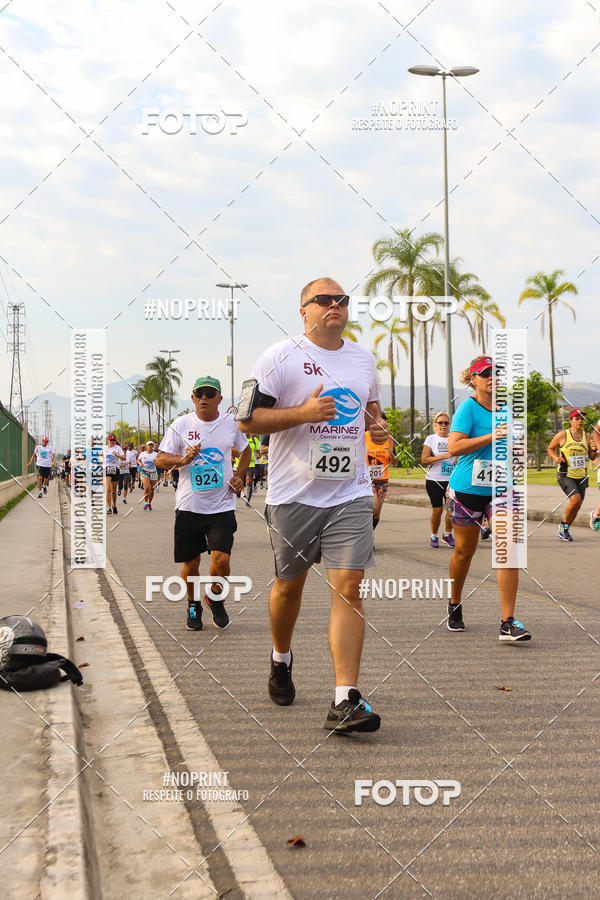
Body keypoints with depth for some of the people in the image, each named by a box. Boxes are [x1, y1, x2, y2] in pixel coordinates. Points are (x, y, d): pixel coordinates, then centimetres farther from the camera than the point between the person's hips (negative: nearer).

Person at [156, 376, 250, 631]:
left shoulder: (231, 424, 5)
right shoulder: (181, 425, 0)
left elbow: (245, 451, 24)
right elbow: (160, 459, 1)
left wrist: (239, 476, 9)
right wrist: (182, 459, -17)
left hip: (222, 506, 0)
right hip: (188, 506, 0)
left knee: (221, 559, -14)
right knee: (190, 564, 6)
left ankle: (215, 597, 16)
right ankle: (193, 605, 32)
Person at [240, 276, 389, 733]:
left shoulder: (364, 358, 12)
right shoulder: (280, 356, -5)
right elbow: (247, 420, -8)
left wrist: (377, 425, 6)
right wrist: (303, 412, -20)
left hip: (351, 493, 3)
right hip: (294, 492, -2)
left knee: (349, 587, -9)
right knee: (289, 584, 13)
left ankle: (346, 700, -10)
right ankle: (281, 659, 42)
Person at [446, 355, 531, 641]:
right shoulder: (468, 407, -9)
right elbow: (454, 447, -23)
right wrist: (491, 436, -27)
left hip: (499, 490, 4)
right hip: (466, 490, -4)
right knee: (465, 551, 9)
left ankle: (508, 623, -13)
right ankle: (455, 605, 36)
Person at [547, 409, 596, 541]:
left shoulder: (586, 436, 6)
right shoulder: (562, 435, -6)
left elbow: (592, 457, 11)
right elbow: (550, 448, 7)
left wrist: (594, 450, -11)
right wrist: (556, 458, -13)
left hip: (581, 476, 5)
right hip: (566, 475, -5)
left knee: (578, 505, 6)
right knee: (576, 499, -22)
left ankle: (565, 529, 26)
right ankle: (563, 526, 0)